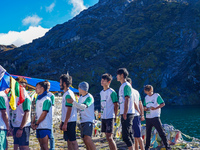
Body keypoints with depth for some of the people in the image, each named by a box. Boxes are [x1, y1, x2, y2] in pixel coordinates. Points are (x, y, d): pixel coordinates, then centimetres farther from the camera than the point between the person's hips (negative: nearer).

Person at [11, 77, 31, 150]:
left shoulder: (25, 97, -12)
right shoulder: (17, 96, 15)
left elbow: (26, 114, -18)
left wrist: (21, 128, -21)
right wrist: (14, 128, 18)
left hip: (23, 127, -9)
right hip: (16, 126, 9)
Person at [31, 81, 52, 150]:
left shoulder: (46, 99, -10)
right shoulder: (38, 99, 17)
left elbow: (44, 114, -15)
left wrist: (36, 124, -11)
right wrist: (33, 122, 5)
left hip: (45, 126, -9)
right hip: (38, 127, 9)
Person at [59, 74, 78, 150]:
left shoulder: (68, 94, -16)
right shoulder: (66, 94, 15)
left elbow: (69, 110, -20)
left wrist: (65, 123, -21)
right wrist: (62, 122, 21)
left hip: (70, 121, -10)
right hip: (67, 121, 10)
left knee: (72, 141, -6)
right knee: (69, 140, 12)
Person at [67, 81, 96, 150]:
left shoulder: (89, 97, -11)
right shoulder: (80, 97, 15)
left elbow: (84, 106, -27)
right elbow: (79, 107, 25)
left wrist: (73, 102, -33)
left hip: (88, 121, -9)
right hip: (82, 121, 9)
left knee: (87, 138, -20)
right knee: (85, 140, 6)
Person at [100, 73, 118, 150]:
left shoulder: (111, 92, -10)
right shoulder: (101, 92, 14)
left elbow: (116, 105, -9)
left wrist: (115, 116, -8)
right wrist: (101, 113, 16)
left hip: (109, 117, -8)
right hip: (103, 117, 8)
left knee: (109, 137, -11)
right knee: (108, 137, 11)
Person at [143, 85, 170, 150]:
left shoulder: (157, 96, -3)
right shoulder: (146, 97, 14)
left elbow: (163, 104, -9)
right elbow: (144, 106, 21)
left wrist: (155, 108, -20)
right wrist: (145, 109, -2)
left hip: (155, 117, -5)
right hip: (148, 118, 5)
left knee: (161, 132, -7)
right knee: (148, 133, 9)